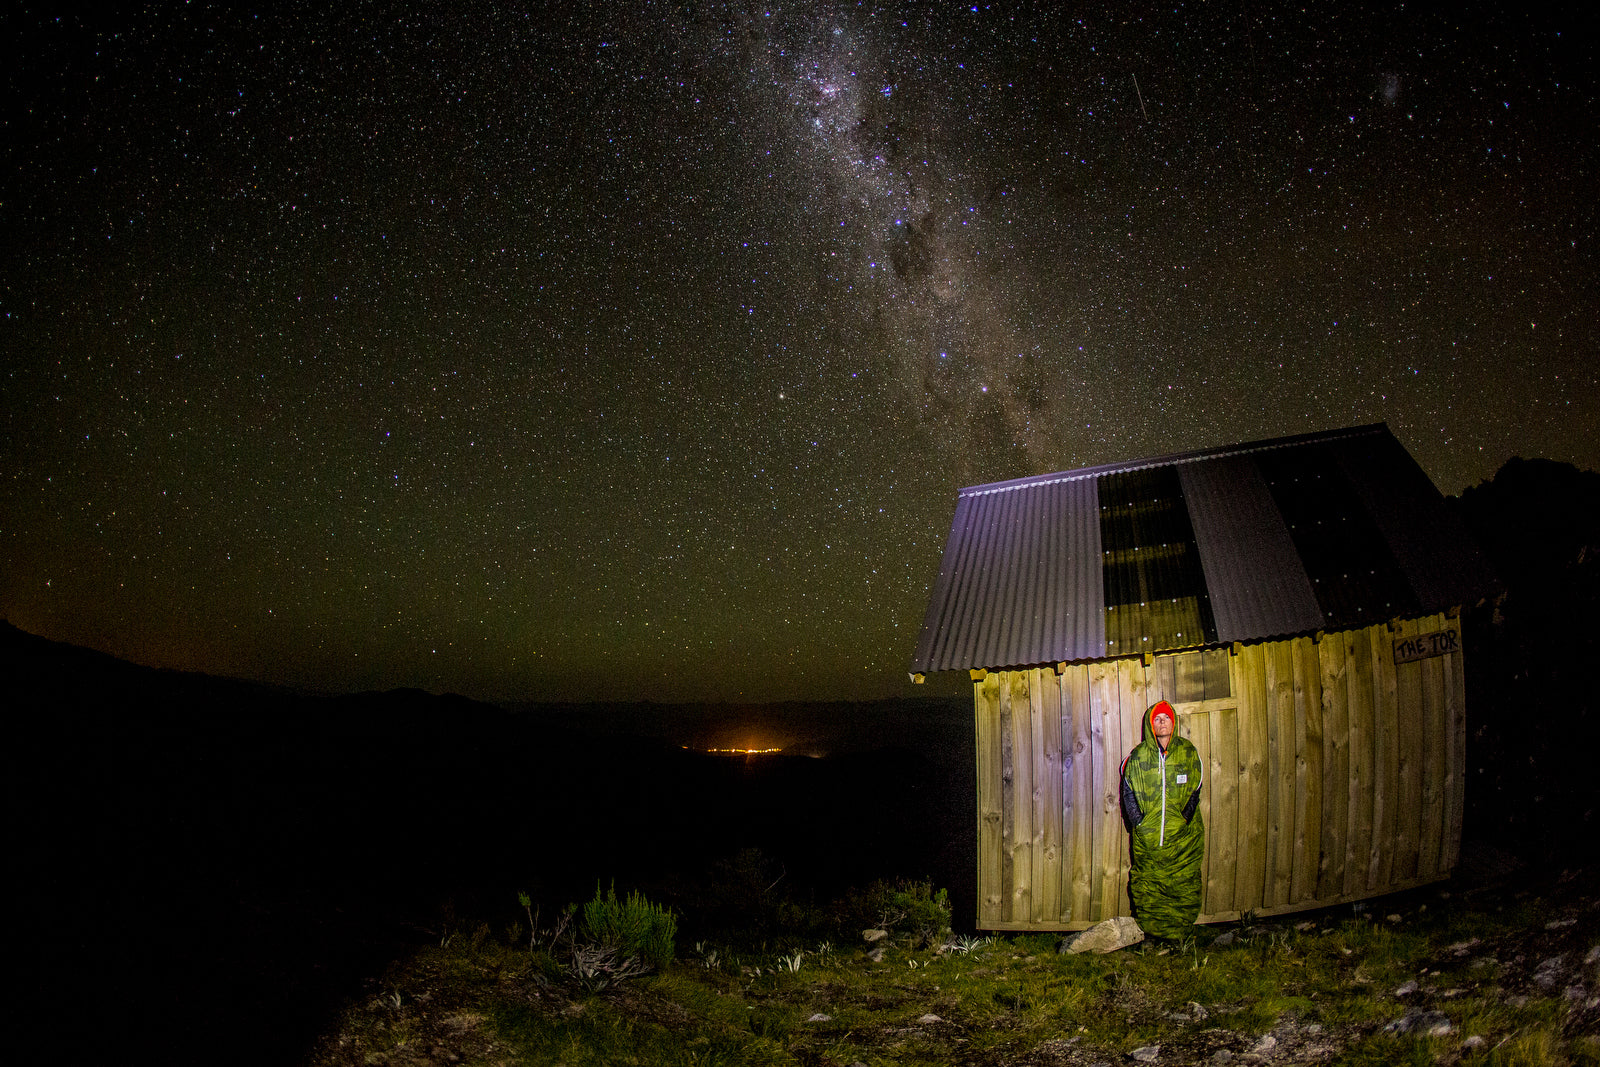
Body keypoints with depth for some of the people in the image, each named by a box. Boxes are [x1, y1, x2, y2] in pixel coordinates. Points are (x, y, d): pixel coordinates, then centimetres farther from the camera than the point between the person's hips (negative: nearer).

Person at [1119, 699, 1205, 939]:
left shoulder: (1188, 752, 4)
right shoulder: (1138, 756, 3)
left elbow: (1195, 789, 5)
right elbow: (1128, 791, 6)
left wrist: (1185, 817, -5)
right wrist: (1137, 821, -3)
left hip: (1182, 835, 0)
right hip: (1147, 837, 0)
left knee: (1183, 886, 0)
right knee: (1148, 885, 2)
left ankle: (1179, 931, 10)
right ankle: (1149, 933, 12)